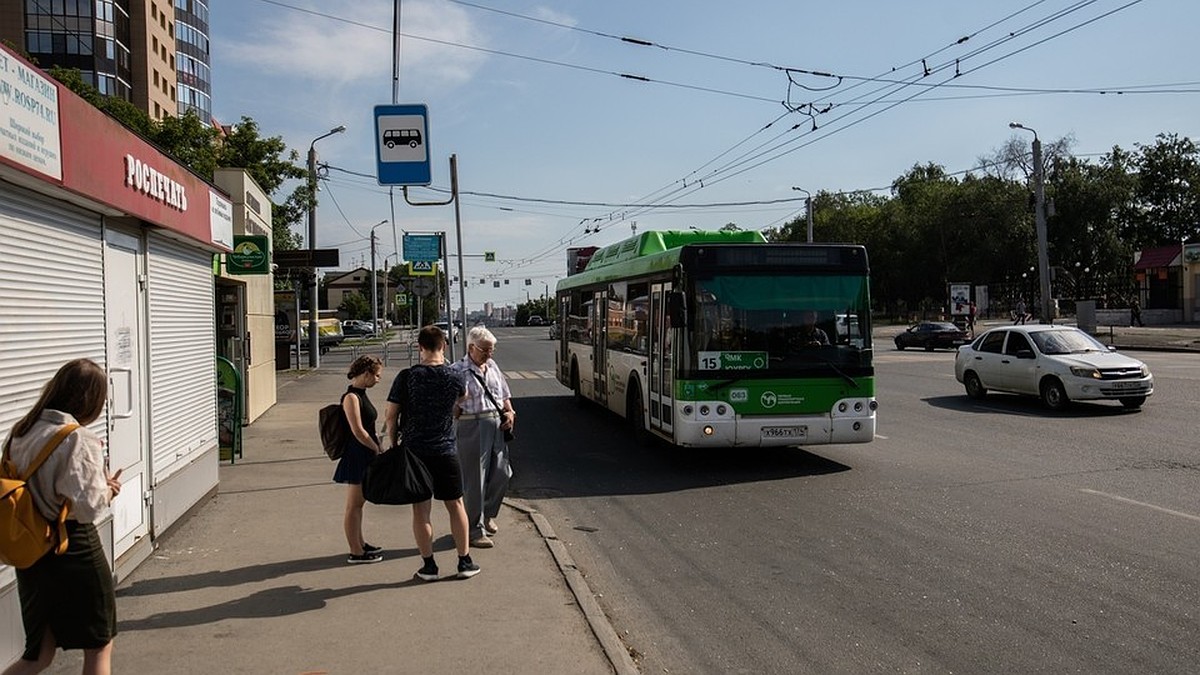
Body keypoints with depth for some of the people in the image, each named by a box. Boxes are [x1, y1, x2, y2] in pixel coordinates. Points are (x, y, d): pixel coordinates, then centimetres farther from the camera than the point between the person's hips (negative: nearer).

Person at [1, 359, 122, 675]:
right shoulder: (78, 439, -20)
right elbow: (88, 506, -23)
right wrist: (109, 489, -3)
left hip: (31, 553, 7)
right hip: (74, 551, -7)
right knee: (99, 648, 12)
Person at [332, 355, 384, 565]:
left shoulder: (361, 395, 12)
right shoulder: (351, 397, -17)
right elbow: (358, 431, -21)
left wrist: (377, 441, 7)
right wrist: (378, 449, -13)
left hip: (365, 456, 10)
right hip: (357, 456, -10)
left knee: (359, 502, 18)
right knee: (354, 505, -1)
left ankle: (360, 544, 30)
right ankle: (356, 553, 5)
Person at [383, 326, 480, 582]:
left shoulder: (407, 377, -10)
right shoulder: (454, 378, -5)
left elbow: (390, 417, -7)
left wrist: (394, 443, 6)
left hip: (414, 451, -1)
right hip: (445, 452, 1)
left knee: (421, 509, 7)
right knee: (456, 505, 13)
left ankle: (429, 566, 13)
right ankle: (465, 562, 20)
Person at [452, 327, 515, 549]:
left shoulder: (492, 366, 13)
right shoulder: (458, 371, -8)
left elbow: (505, 395, 22)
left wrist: (509, 412, 7)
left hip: (497, 426, 7)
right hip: (472, 428, -7)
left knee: (502, 474, 10)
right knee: (474, 480, 0)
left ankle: (488, 515, 34)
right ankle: (475, 530, 11)